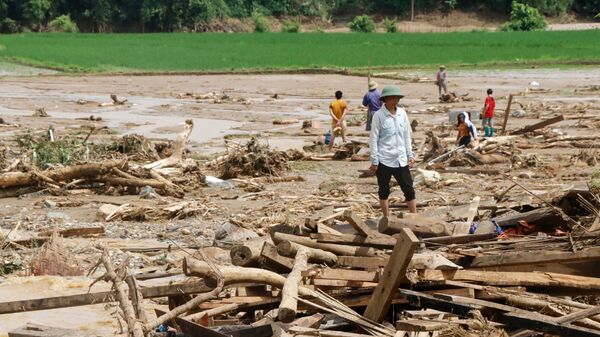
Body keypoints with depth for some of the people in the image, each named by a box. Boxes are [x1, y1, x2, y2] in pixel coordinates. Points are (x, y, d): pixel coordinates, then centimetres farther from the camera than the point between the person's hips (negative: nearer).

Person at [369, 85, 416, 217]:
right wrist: (374, 161, -8)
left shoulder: (402, 114, 5)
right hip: (384, 160, -4)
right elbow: (374, 139, -6)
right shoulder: (379, 115, -8)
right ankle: (386, 219, 19)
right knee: (384, 190, 8)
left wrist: (410, 154, 11)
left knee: (409, 189, 2)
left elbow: (407, 136, 14)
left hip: (401, 160, 4)